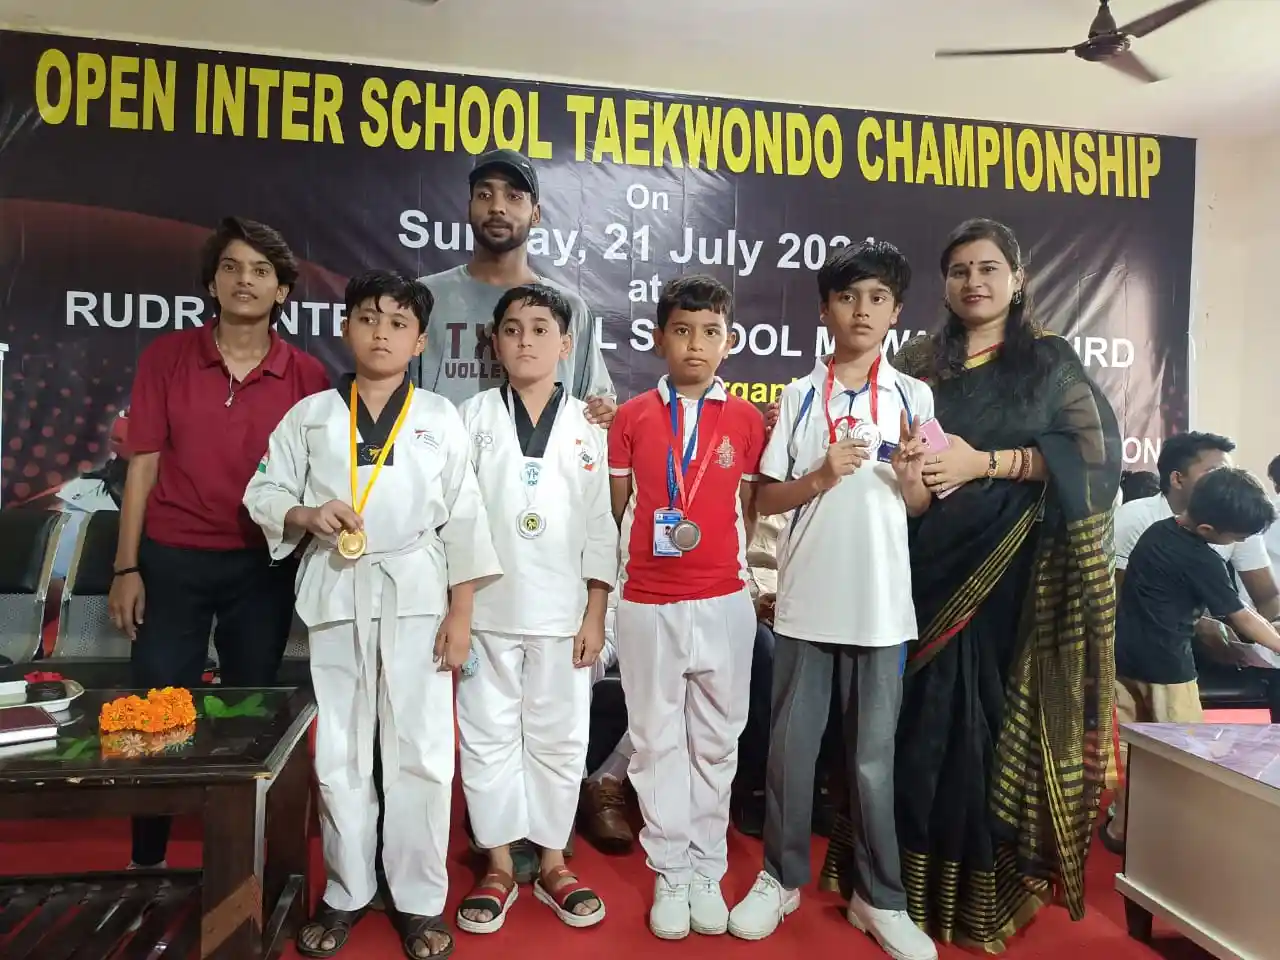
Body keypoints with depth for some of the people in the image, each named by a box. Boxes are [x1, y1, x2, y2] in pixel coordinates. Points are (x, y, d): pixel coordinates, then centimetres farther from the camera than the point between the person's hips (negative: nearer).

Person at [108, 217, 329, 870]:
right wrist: (126, 567, -2)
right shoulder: (166, 357, -1)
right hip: (172, 559, 0)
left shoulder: (307, 376, -3)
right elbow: (143, 465, 0)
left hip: (263, 567, 0)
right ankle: (146, 861, 25)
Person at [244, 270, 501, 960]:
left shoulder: (441, 419, 3)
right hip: (336, 593, 2)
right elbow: (262, 492, 8)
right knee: (339, 751, 11)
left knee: (421, 750, 2)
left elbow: (463, 521, 0)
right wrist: (306, 515, -14)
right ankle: (347, 892, 28)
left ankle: (420, 900, 18)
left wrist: (460, 614, -4)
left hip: (416, 594, -1)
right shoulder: (310, 415, 6)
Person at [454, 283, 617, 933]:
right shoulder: (472, 418, 2)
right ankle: (498, 868, 25)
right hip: (486, 608, 0)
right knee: (488, 737, 8)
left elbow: (601, 526, 3)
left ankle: (552, 864, 27)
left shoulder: (589, 426, 3)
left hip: (562, 612, 0)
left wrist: (595, 615, -1)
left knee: (558, 738, 10)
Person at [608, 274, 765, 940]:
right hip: (647, 603, 0)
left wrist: (739, 565, -1)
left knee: (715, 740, 13)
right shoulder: (631, 417, 0)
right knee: (658, 740, 10)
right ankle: (670, 874, 26)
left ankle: (708, 871, 30)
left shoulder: (746, 419, 1)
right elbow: (614, 507, 9)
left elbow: (750, 509, 7)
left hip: (723, 602, 1)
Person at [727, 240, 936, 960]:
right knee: (792, 745, 10)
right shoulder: (800, 396, 3)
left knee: (874, 756, 9)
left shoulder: (914, 396, 3)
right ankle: (782, 878, 29)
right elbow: (767, 499, 3)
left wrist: (910, 478, -15)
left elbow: (922, 506, 6)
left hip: (881, 602, 0)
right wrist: (820, 477, -14)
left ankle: (880, 898, 26)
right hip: (805, 598, 1)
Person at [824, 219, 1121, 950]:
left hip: (1009, 569, -2)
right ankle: (911, 878, 17)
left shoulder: (1050, 362, 5)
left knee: (993, 719, -1)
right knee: (919, 716, 3)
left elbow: (1094, 450, -6)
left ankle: (985, 886, 15)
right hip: (926, 562, 2)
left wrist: (983, 463, -15)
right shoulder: (919, 362, 12)